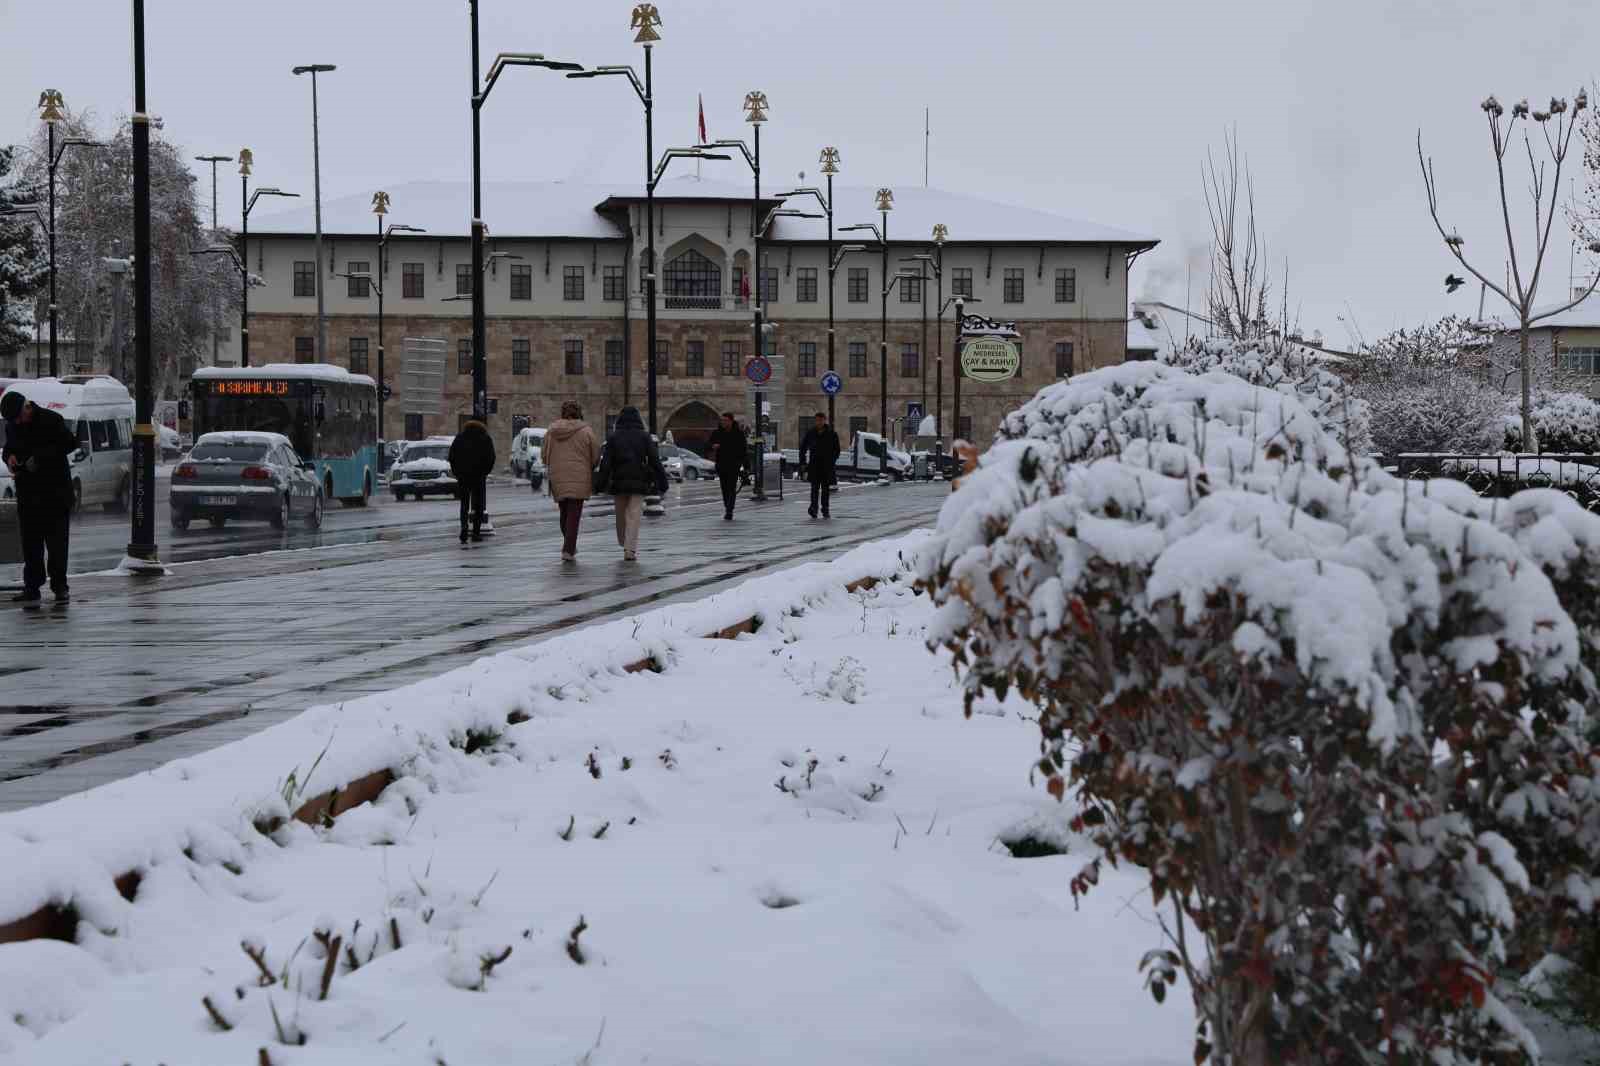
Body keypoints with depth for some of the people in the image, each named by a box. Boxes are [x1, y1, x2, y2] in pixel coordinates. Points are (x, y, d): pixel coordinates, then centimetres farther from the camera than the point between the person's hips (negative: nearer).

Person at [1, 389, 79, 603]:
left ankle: (59, 586, 0)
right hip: (27, 490, 6)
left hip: (55, 490, -6)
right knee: (29, 541, 6)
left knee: (56, 541, -4)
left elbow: (70, 443, -12)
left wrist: (40, 457, -18)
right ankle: (31, 587, 9)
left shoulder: (51, 420, -10)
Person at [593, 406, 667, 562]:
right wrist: (662, 482, 4)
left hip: (618, 483, 1)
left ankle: (624, 543, 27)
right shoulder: (644, 437, 1)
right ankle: (630, 550, -8)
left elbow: (606, 462, -4)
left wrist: (600, 484, -3)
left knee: (621, 515, 15)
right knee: (634, 515, -2)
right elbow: (655, 461, -1)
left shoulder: (613, 437, 0)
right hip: (639, 482, -1)